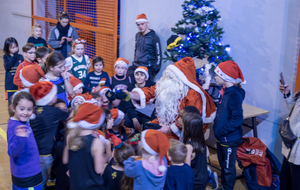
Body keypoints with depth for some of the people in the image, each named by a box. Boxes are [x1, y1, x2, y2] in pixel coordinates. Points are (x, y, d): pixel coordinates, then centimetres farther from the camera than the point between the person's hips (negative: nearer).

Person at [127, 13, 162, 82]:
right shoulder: (138, 35, 12)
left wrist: (155, 71, -9)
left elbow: (158, 55, -8)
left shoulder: (154, 37, -9)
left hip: (148, 68, -6)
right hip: (135, 66, 7)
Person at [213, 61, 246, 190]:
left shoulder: (234, 94, -25)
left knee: (228, 167, 9)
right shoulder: (225, 91, 3)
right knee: (223, 164, 24)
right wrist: (217, 128, 9)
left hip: (230, 139, -9)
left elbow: (237, 119, -28)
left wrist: (222, 131, -22)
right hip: (221, 137, 9)